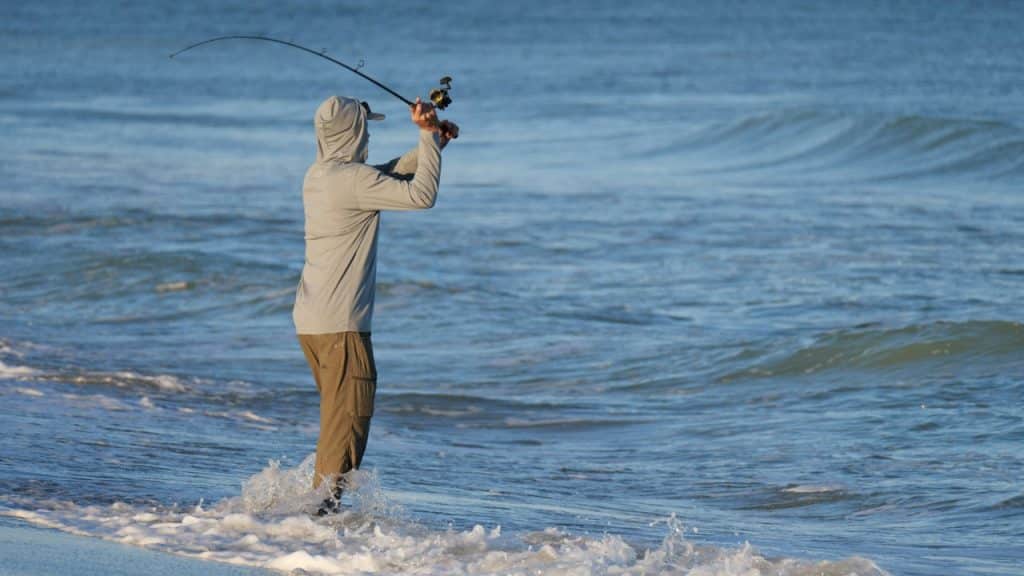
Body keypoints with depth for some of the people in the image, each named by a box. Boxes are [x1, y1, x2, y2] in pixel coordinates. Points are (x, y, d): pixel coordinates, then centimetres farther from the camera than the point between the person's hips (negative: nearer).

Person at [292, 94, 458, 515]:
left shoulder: (317, 176, 13)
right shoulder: (353, 179, -16)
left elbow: (388, 177, 25)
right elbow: (421, 195, -17)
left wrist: (431, 142, 15)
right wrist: (429, 138, -5)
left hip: (309, 320, 10)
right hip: (340, 323, -10)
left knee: (339, 415, 18)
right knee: (347, 421, -7)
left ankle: (322, 502, 19)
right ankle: (324, 502, -12)